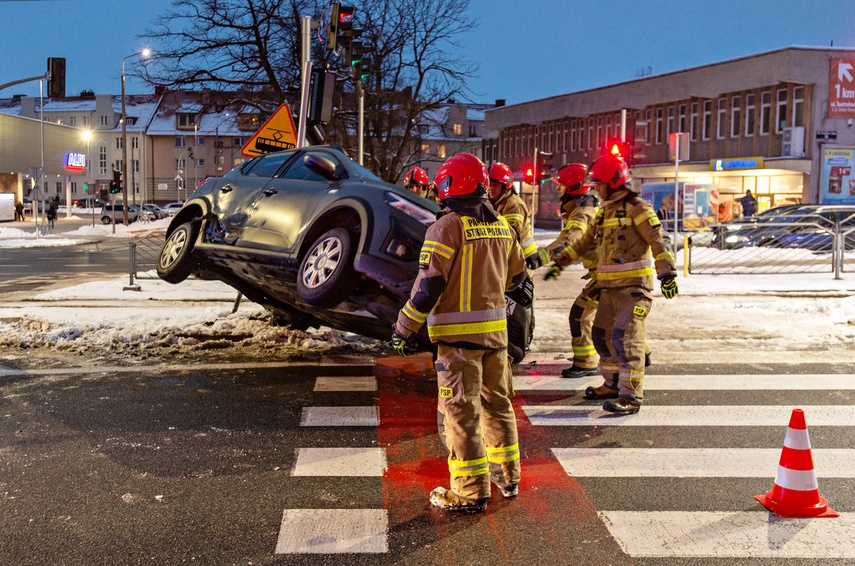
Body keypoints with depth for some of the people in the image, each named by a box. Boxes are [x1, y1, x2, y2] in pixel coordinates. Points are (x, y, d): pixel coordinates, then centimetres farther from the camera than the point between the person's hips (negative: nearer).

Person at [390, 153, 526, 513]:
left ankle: (470, 493, 5)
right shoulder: (501, 226, 9)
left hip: (459, 333, -7)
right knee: (497, 403, 19)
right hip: (495, 330, 7)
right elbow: (516, 275, 19)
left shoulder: (447, 227, -12)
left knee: (461, 412, 0)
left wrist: (405, 328, -10)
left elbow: (429, 284, -17)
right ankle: (507, 476, 31)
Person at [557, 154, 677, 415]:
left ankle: (631, 396, -14)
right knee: (602, 334, 14)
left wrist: (668, 274, -24)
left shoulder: (637, 209, -9)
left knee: (625, 337, -16)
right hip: (610, 287, 9)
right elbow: (585, 242, 25)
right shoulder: (605, 212, 16)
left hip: (634, 286, -9)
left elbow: (658, 241, -16)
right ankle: (613, 384, 29)